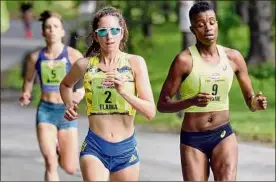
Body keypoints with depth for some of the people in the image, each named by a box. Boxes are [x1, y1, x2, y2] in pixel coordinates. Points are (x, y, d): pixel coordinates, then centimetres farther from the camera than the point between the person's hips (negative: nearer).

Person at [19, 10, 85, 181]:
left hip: (67, 111, -1)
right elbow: (29, 79, 19)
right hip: (45, 111, 1)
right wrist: (26, 95, 0)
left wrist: (82, 92, -27)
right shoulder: (36, 57, 2)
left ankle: (60, 151, 38)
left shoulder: (72, 55, -7)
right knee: (51, 164, -14)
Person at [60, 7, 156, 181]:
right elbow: (66, 84, 24)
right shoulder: (85, 65, 0)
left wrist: (123, 91, -23)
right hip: (94, 148, -1)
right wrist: (69, 105, 4)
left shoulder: (135, 63, -4)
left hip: (126, 149, 1)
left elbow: (151, 111, -9)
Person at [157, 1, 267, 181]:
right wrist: (191, 101, -28)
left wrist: (256, 103, -15)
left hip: (224, 135, 2)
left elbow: (250, 100, 10)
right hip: (193, 139, -2)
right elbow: (162, 104, -10)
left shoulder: (233, 57, 1)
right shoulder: (185, 60, -11)